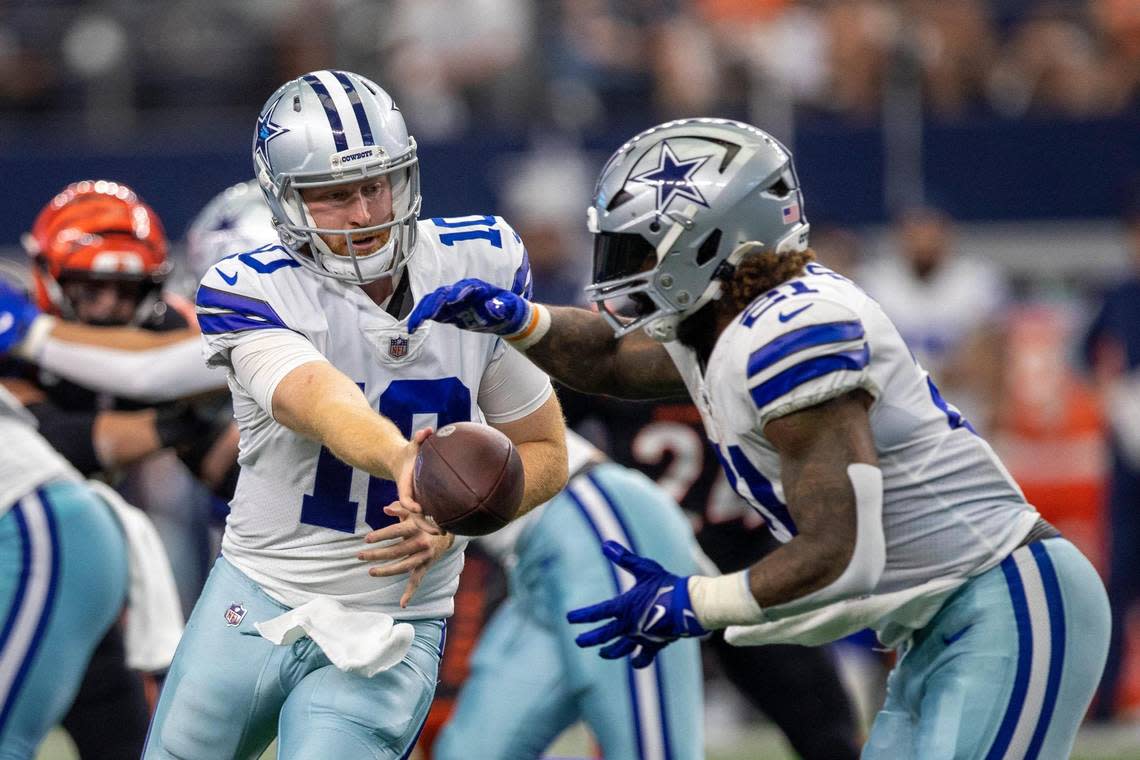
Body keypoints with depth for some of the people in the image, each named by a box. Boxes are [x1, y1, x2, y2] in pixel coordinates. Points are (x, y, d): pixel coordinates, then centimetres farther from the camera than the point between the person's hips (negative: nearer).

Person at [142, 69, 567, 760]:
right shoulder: (253, 293, -14)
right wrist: (402, 460, -56)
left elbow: (545, 452, 3)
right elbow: (325, 406, -35)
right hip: (255, 601, 0)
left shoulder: (479, 266, -5)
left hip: (388, 631, 0)